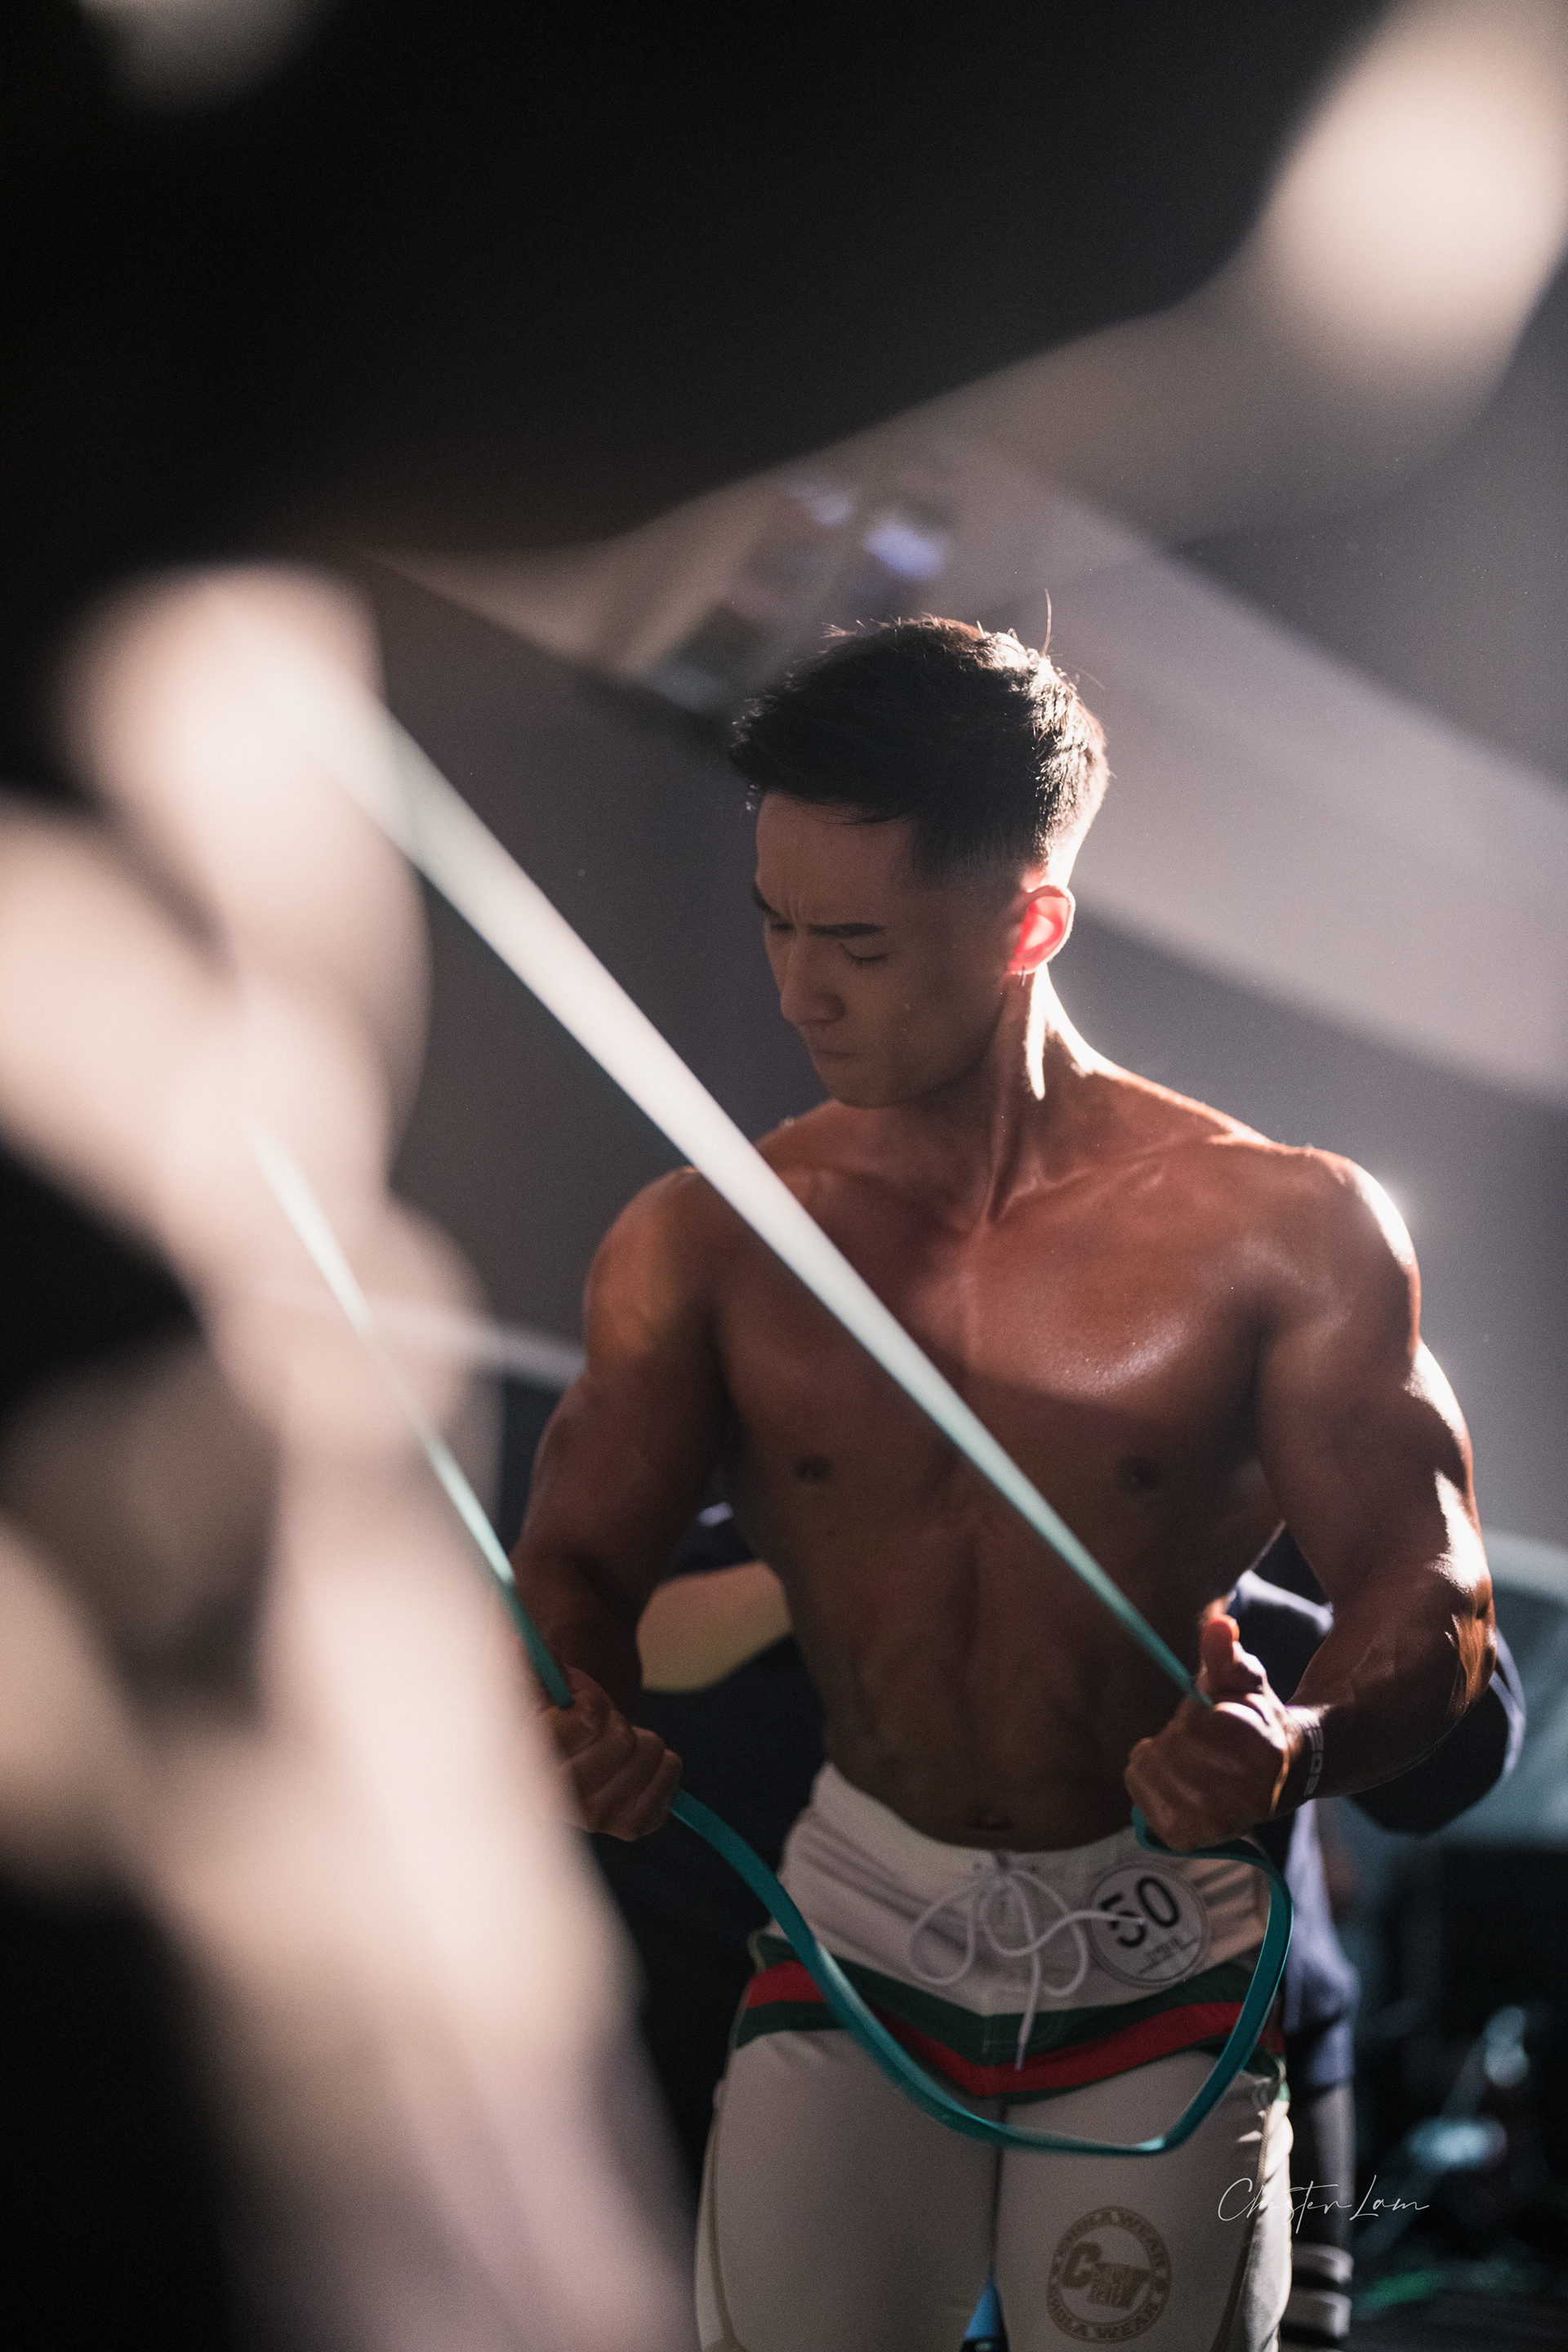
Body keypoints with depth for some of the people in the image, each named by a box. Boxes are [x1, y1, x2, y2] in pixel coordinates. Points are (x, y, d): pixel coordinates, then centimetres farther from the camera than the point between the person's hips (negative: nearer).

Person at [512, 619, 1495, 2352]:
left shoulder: (1279, 1230, -8)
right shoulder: (702, 1248, -3)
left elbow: (1429, 1592, -9)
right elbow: (578, 1558, -3)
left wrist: (1298, 1744, -30)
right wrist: (581, 1719, -26)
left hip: (1161, 1946, -1)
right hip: (862, 1919, 1)